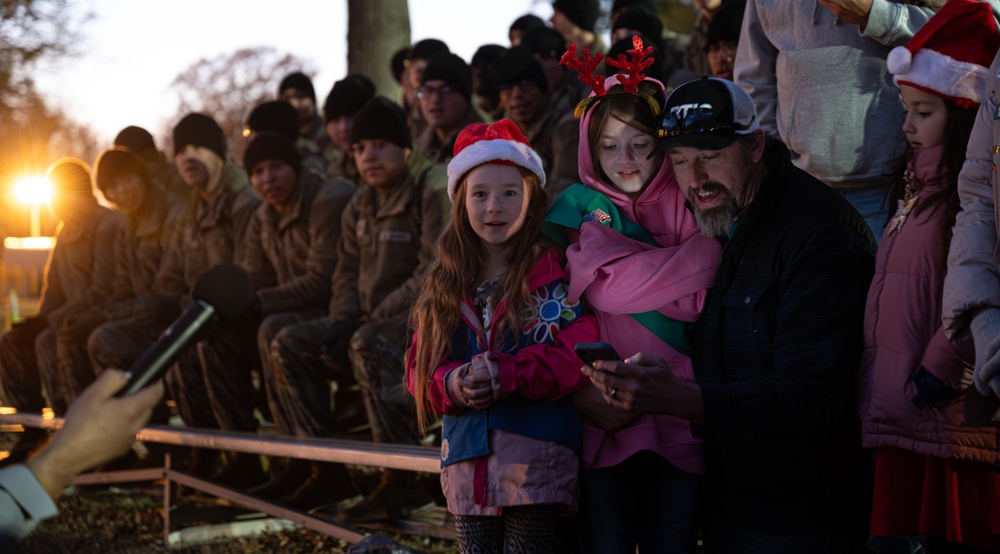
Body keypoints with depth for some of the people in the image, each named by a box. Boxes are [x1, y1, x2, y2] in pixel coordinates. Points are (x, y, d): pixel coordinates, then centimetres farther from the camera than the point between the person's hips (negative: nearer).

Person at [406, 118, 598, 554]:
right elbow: (419, 368, 11)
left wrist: (508, 374, -20)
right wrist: (452, 384, -11)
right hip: (466, 463, 4)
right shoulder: (444, 285, 12)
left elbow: (577, 355, -9)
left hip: (535, 457, -4)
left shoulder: (558, 273, 0)